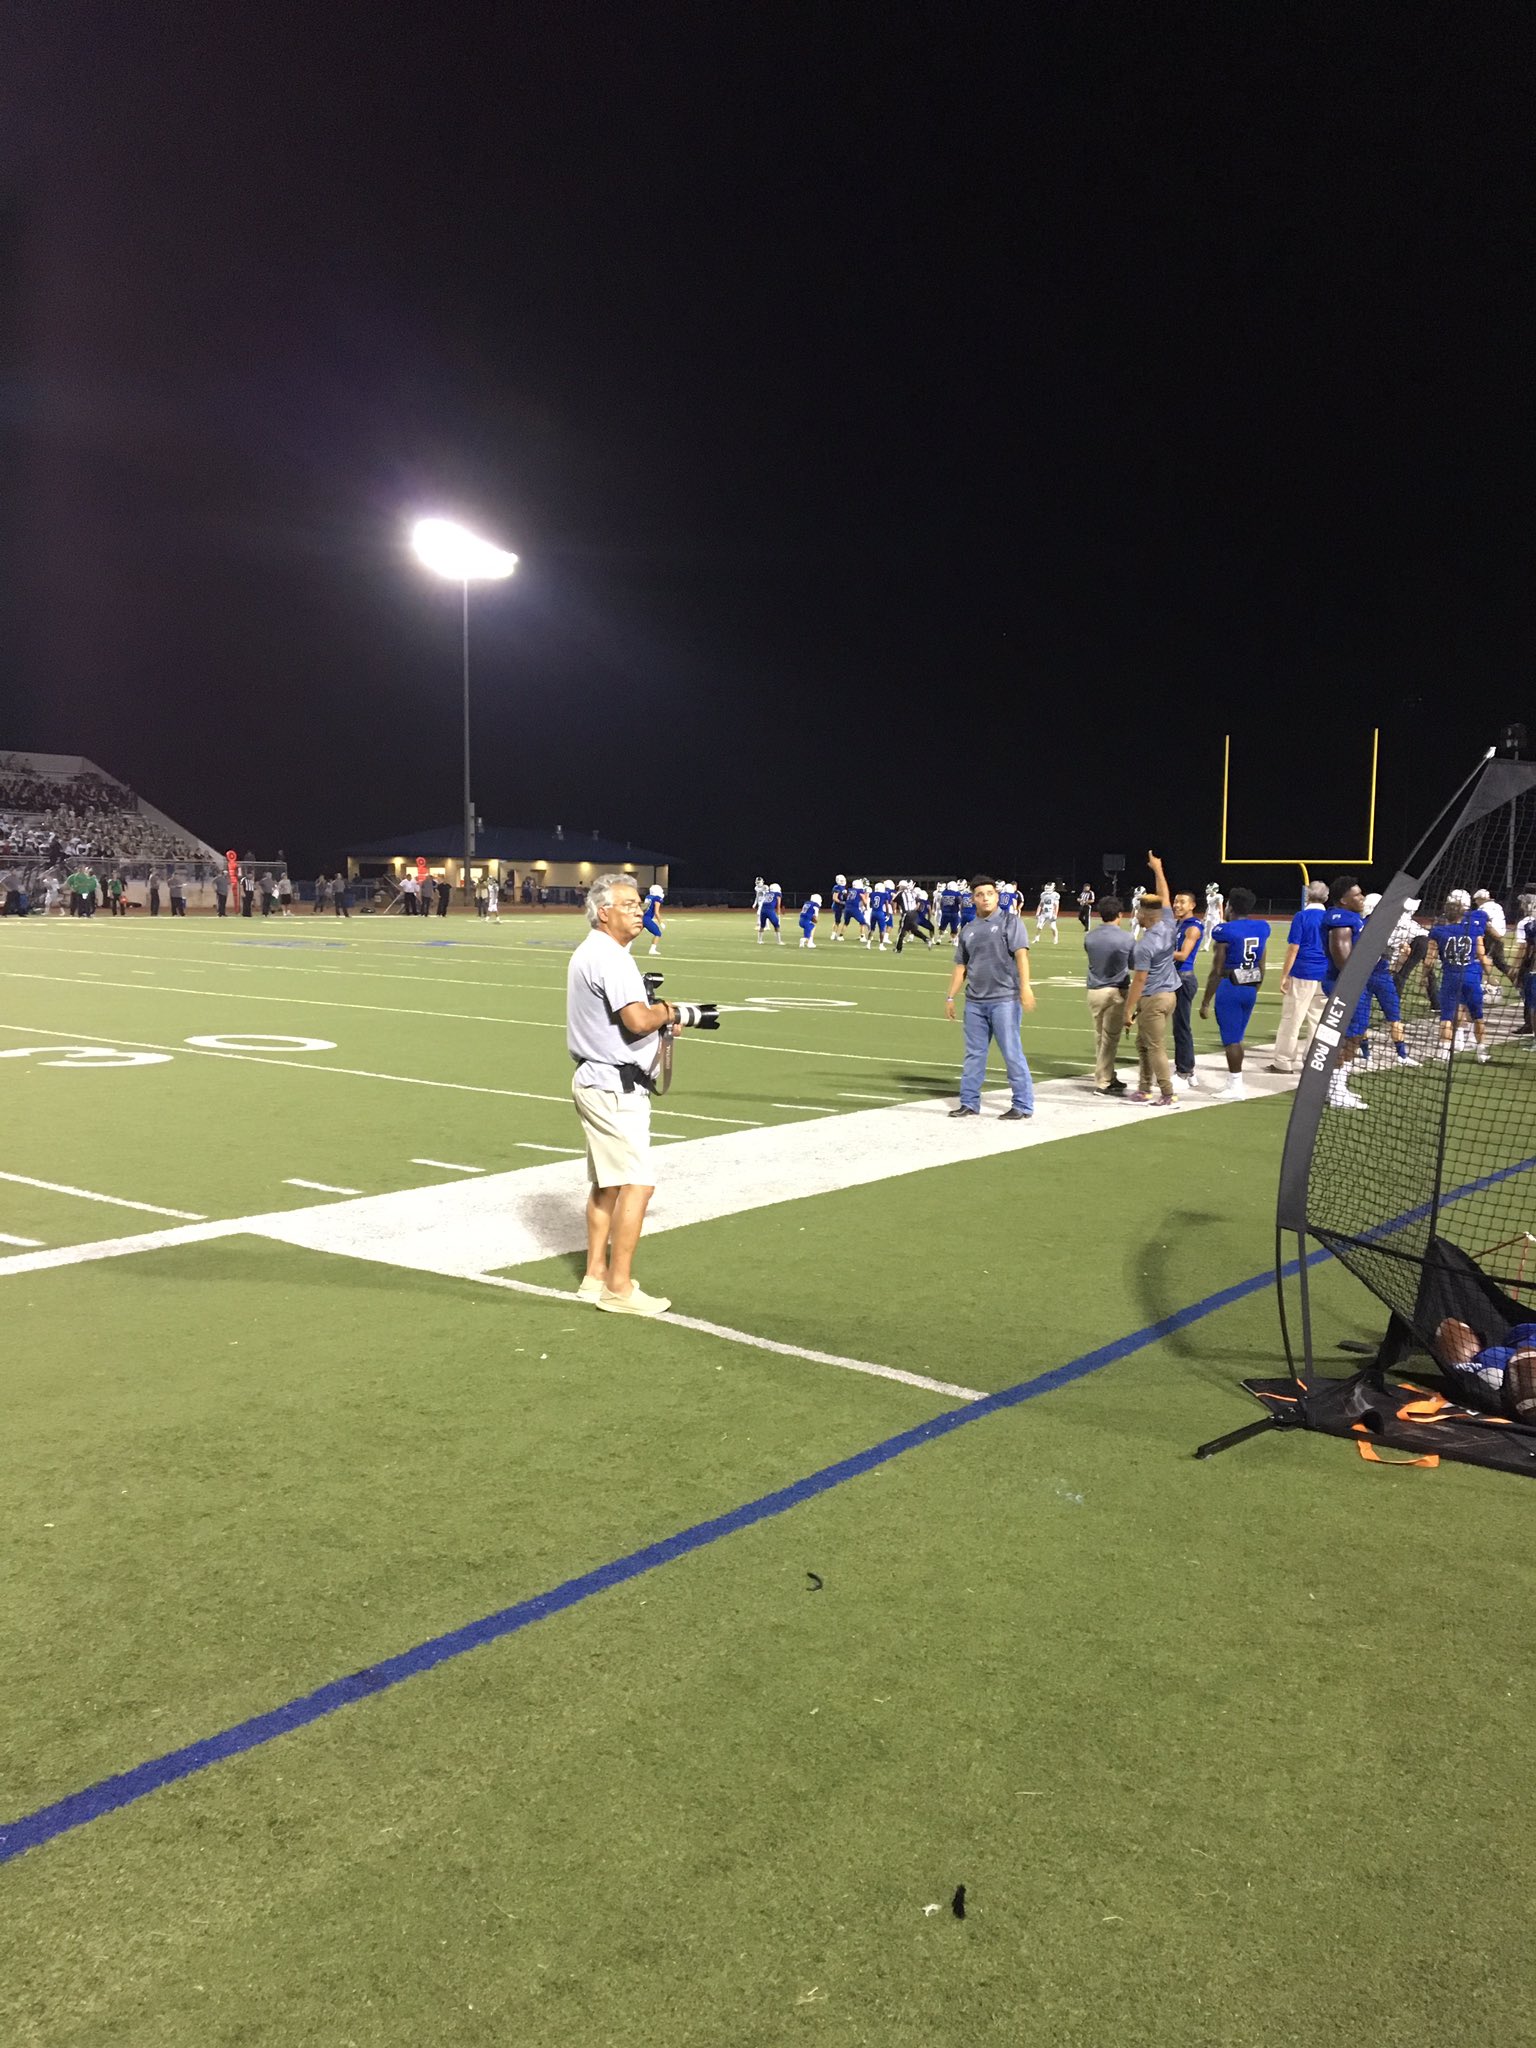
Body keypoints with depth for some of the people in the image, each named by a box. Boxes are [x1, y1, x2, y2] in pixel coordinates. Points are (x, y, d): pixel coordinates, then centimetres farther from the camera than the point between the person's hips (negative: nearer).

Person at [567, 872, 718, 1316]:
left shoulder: (588, 954, 15)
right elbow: (637, 1020, -28)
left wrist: (658, 1016, 6)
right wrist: (675, 1012, -10)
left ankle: (595, 1276, 25)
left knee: (606, 1183, 17)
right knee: (637, 1183, -8)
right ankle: (618, 1288, -3)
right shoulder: (609, 958, -18)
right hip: (614, 1086, -11)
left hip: (596, 1081, 11)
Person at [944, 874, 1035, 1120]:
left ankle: (1023, 1105, 3)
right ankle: (969, 1103, 19)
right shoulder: (968, 930, 15)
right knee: (974, 1054, 11)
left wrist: (1025, 986, -25)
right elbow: (961, 966, 19)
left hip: (1004, 999, -6)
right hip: (975, 1001, 6)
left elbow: (1021, 954, -13)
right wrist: (950, 997, 15)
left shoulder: (1010, 922, -1)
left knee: (1012, 1053, -4)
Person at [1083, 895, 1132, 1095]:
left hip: (1094, 991, 4)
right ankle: (1102, 1083, 2)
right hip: (1115, 991, -4)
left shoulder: (1089, 938, 0)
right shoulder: (1125, 938, -11)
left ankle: (1108, 1077, 23)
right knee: (1110, 1038, 1)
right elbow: (1132, 964, 2)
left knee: (1099, 1037, 14)